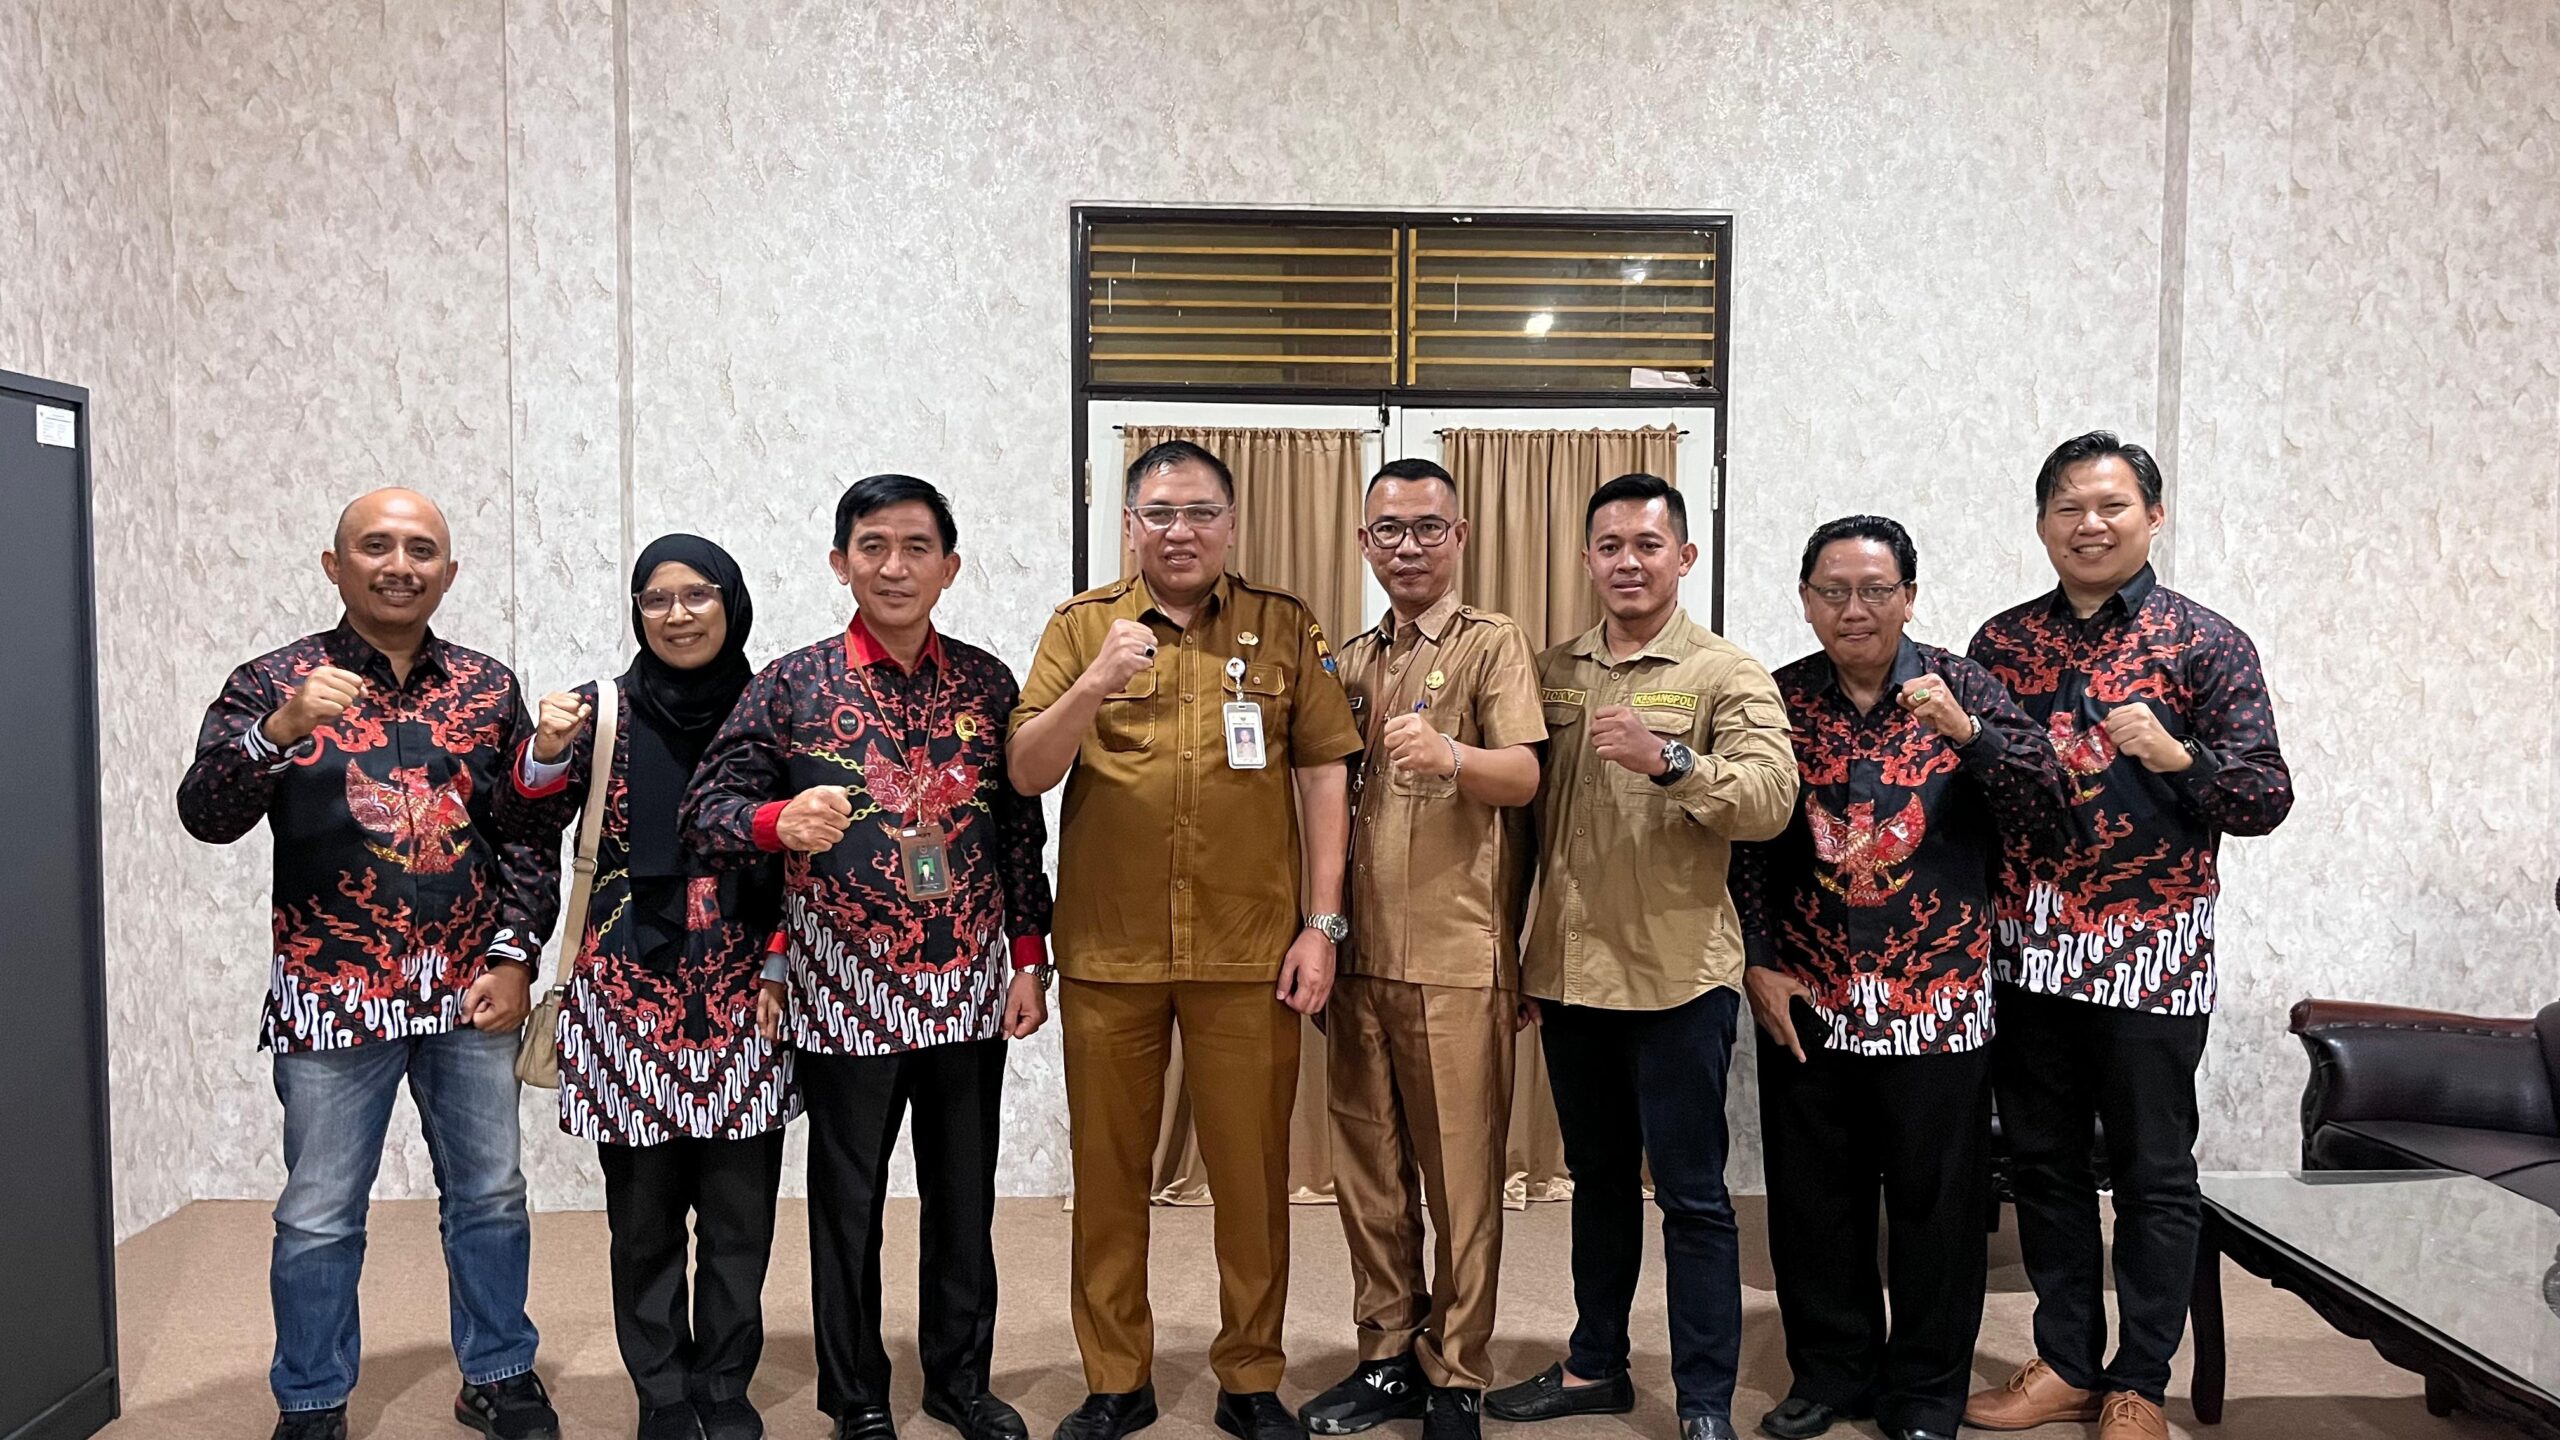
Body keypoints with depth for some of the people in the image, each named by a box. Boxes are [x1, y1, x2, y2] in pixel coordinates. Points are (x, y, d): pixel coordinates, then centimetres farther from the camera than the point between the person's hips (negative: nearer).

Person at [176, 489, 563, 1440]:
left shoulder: (488, 686, 5)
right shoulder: (275, 682, -3)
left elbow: (527, 834, 6)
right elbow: (205, 816, -14)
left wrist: (515, 953, -2)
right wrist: (280, 729, -30)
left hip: (472, 992, 3)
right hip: (332, 994, -2)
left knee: (489, 1195, 13)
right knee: (320, 1216, 8)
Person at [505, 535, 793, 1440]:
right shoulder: (607, 711, 1)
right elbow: (534, 826, -6)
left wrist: (781, 967, -2)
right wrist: (546, 753, -25)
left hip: (742, 998, 1)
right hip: (632, 997, 0)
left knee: (740, 1210, 6)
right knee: (644, 1213, 7)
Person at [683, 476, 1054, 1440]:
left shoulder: (987, 683, 3)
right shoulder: (793, 684, -4)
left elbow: (1021, 832, 7)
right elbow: (706, 808, -8)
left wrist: (1030, 962, 4)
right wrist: (781, 823, -29)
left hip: (970, 988, 2)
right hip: (846, 990, -2)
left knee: (964, 1196, 14)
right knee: (849, 1202, 11)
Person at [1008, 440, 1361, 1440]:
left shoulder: (1285, 627, 4)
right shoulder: (1081, 626, 4)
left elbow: (1323, 773, 3)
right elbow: (1027, 773, -3)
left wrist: (1322, 924, -2)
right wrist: (1094, 685, -21)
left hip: (1249, 952, 0)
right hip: (1107, 951, 1)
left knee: (1252, 1171, 7)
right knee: (1107, 1170, 10)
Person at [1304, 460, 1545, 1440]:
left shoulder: (1493, 643, -2)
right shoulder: (1353, 660, 14)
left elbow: (1524, 774, -16)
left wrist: (1450, 754, -37)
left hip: (1457, 958, -5)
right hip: (1360, 954, 6)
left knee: (1461, 1177, 2)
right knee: (1367, 1171, 12)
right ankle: (1387, 1357, 27)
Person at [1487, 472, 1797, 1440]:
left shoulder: (1727, 675, -6)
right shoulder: (1552, 673, 9)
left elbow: (1771, 800, -20)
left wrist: (1668, 760, -35)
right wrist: (1519, 958, 13)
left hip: (1678, 979, -5)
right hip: (1569, 975, 5)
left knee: (1691, 1194, 4)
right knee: (1598, 1177, 18)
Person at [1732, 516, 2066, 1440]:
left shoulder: (1959, 686, -1)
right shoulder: (1777, 701, 2)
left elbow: (2042, 806, -9)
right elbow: (1745, 848, 5)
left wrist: (1965, 730, -23)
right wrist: (1759, 962, -1)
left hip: (1936, 997, -1)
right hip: (1805, 999, 2)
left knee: (1936, 1198, 7)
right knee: (1812, 1197, 10)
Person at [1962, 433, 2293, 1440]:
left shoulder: (2206, 644, -2)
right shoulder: (2002, 641, 7)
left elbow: (2267, 798, -5)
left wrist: (2179, 757, -22)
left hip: (2151, 950, -3)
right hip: (2027, 946, 4)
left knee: (2153, 1175, 7)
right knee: (2044, 1164, 12)